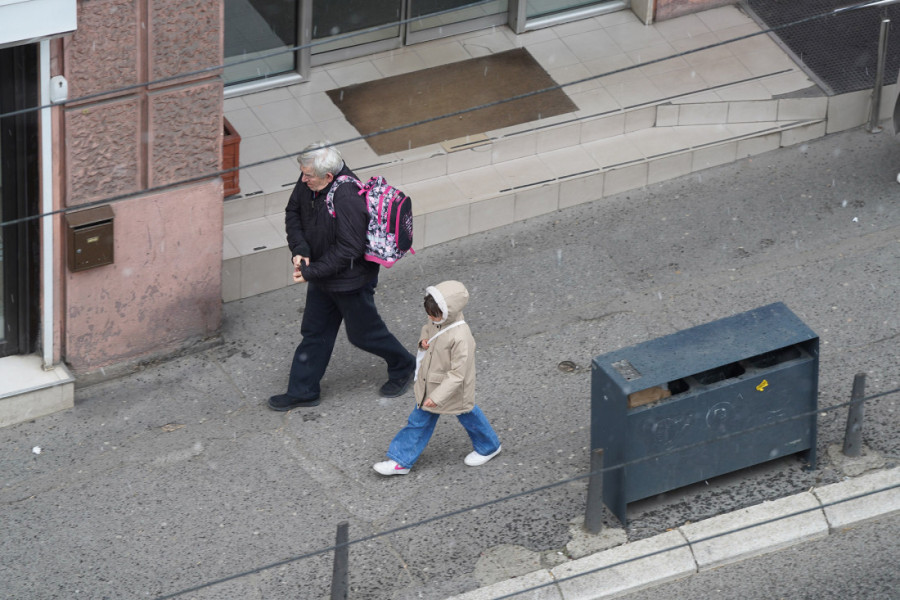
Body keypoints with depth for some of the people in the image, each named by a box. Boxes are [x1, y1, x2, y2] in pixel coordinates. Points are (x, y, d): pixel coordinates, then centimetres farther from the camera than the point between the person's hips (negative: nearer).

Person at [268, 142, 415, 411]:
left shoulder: (348, 199, -36)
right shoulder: (309, 183, -12)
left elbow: (349, 249, -31)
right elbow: (293, 213, 5)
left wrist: (311, 272, -25)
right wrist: (300, 250, -10)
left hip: (350, 281, -7)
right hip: (323, 277, 7)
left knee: (362, 333, 13)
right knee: (314, 332, 17)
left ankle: (403, 366, 39)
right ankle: (303, 391, 31)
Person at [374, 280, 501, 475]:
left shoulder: (460, 338, -37)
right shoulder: (437, 321, -13)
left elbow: (457, 374, -32)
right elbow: (427, 328, 14)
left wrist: (437, 396, -31)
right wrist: (423, 340, -10)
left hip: (454, 391, -7)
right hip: (429, 384, 7)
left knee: (468, 417, 19)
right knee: (419, 421, 15)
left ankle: (489, 447, 46)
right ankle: (401, 460, 24)